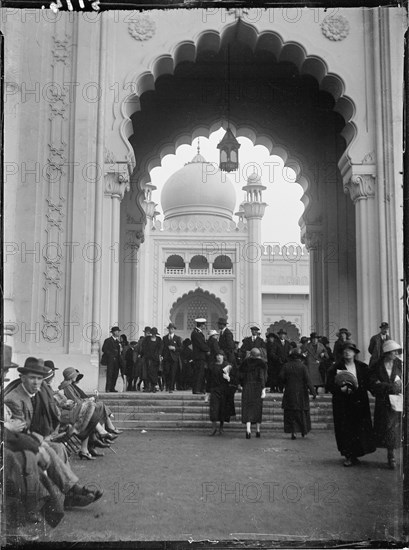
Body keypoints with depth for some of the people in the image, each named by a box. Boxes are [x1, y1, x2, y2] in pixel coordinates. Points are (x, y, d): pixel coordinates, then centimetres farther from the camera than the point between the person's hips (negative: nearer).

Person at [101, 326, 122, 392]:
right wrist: (111, 355, -13)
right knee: (110, 374, -9)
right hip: (110, 360, -6)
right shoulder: (108, 340, -1)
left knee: (115, 374, 3)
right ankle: (108, 388, -9)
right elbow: (104, 349, -8)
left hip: (116, 360, 6)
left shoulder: (117, 341, 19)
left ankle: (112, 388, 7)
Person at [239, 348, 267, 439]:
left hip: (247, 387, 0)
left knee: (247, 408, -2)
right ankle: (258, 430, 18)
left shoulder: (245, 362, 3)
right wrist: (263, 389, -14)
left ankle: (248, 430, -19)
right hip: (258, 387, 0)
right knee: (258, 408, 12)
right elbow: (262, 377, -12)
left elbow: (241, 376, 3)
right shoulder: (261, 363, -3)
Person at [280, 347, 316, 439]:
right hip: (301, 393, -1)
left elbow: (282, 378, -4)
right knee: (302, 412, 14)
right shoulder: (302, 366, -9)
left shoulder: (286, 366, -3)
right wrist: (313, 392, -11)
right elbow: (307, 380, -12)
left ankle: (293, 432, -4)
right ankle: (304, 431, 22)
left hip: (289, 393, 1)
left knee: (291, 414, 5)